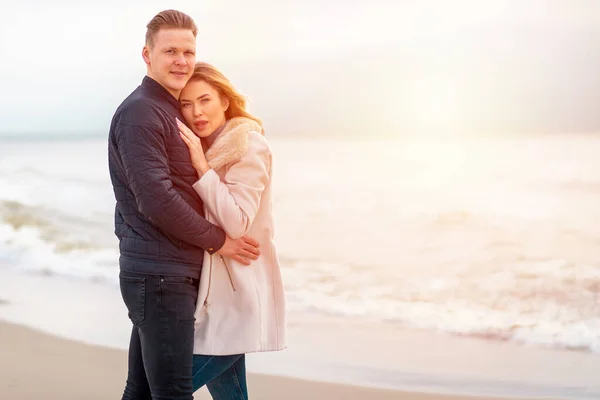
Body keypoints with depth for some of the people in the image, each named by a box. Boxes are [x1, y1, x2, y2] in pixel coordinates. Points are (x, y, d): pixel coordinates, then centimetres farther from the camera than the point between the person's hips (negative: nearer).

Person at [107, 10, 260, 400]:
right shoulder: (140, 112, -12)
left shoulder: (173, 112, 19)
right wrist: (217, 240, -11)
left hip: (173, 273, 9)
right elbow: (155, 199, -19)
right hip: (159, 275, -9)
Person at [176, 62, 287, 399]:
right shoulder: (206, 148, 14)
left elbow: (237, 222, -20)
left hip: (237, 295, -9)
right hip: (216, 293, 9)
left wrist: (201, 165, -21)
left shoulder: (249, 147, -11)